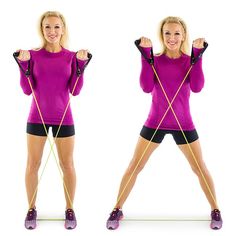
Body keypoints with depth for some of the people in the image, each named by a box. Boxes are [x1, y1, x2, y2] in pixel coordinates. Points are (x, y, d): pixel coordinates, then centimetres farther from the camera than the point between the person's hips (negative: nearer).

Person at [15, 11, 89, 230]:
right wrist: (24, 65, -16)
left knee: (67, 165, 7)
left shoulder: (71, 56, -1)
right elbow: (27, 90, -5)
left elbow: (75, 90, -5)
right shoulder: (33, 55, -2)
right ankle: (31, 209, 19)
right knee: (33, 165, 6)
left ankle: (69, 209, 20)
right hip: (37, 117, 0)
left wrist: (81, 65, -14)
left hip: (63, 118, 0)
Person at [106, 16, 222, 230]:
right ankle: (117, 210, 13)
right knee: (134, 167, 2)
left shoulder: (189, 60, -1)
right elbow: (146, 87, -18)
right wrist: (146, 55, -20)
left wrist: (197, 55, -20)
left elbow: (197, 87, -18)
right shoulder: (155, 60, -3)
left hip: (183, 124, 0)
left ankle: (215, 210, 22)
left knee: (200, 168, 6)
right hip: (155, 123, 0)